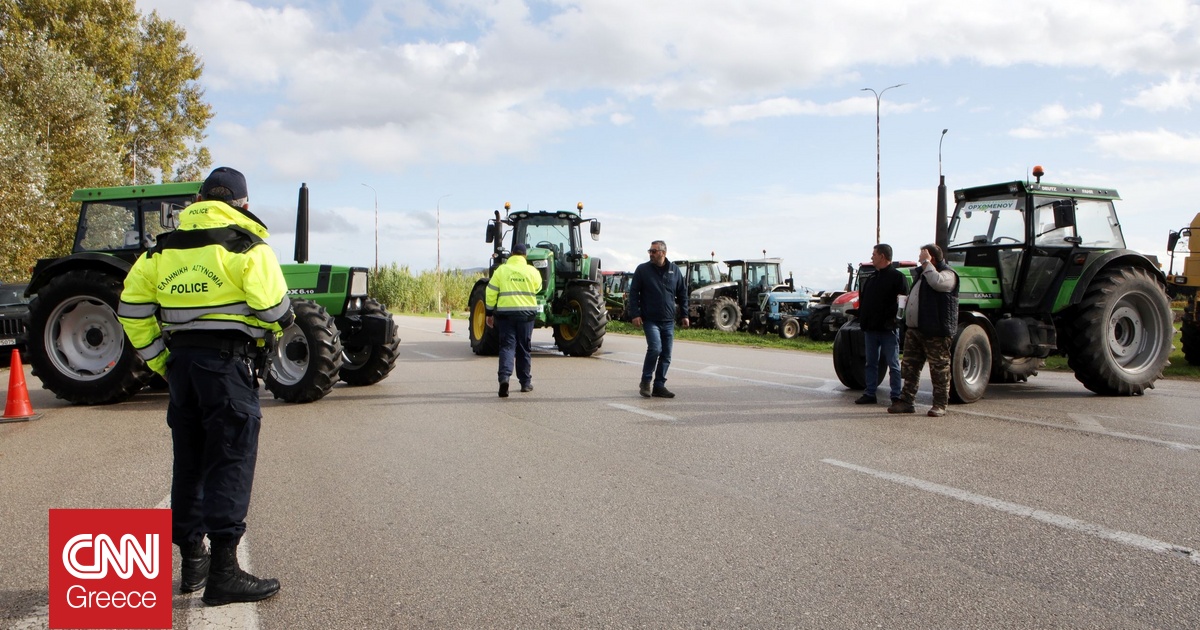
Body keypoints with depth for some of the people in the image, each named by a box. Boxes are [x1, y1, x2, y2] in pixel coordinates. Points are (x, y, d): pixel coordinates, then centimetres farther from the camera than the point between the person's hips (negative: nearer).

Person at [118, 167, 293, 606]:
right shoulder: (246, 246, -5)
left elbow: (132, 310, 10)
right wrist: (274, 331, 8)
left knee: (189, 463, 14)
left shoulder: (162, 249, 12)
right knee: (230, 463, -4)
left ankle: (192, 561, 23)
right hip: (229, 360, -6)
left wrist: (160, 362, 14)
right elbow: (274, 309, -14)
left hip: (181, 360, 6)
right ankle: (223, 571, -4)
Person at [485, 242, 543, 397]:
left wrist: (490, 312, 7)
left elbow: (490, 293, -1)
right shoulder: (532, 271, -1)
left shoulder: (501, 270, -2)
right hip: (526, 312, 1)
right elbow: (537, 289, 14)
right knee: (524, 348, 10)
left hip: (505, 312, -1)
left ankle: (504, 376, -23)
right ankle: (525, 382, 17)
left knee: (506, 345, 0)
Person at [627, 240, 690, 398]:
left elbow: (682, 294, 14)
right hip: (650, 320, -4)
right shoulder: (642, 270, 0)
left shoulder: (674, 270, 8)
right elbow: (633, 293, -1)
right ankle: (645, 382, -3)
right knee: (655, 348, -20)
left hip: (668, 321, 4)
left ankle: (659, 386, 15)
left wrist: (684, 315, 9)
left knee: (666, 355, 5)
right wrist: (635, 314, -10)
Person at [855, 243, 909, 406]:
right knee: (871, 363, 12)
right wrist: (863, 321, 8)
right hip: (870, 329, 7)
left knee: (893, 365, 1)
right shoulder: (871, 279, 15)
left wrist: (890, 318, -21)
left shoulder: (897, 277, -7)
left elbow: (902, 302, -14)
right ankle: (869, 394, 18)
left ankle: (896, 396, 6)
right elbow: (863, 301, 17)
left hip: (888, 330, -7)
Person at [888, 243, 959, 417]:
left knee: (939, 369, 0)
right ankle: (906, 401, 13)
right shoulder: (921, 273, 21)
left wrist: (926, 263, -19)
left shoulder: (947, 274, -7)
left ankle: (940, 405, 6)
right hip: (914, 330, 9)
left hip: (935, 332, -9)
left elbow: (937, 282, -29)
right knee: (910, 367, 9)